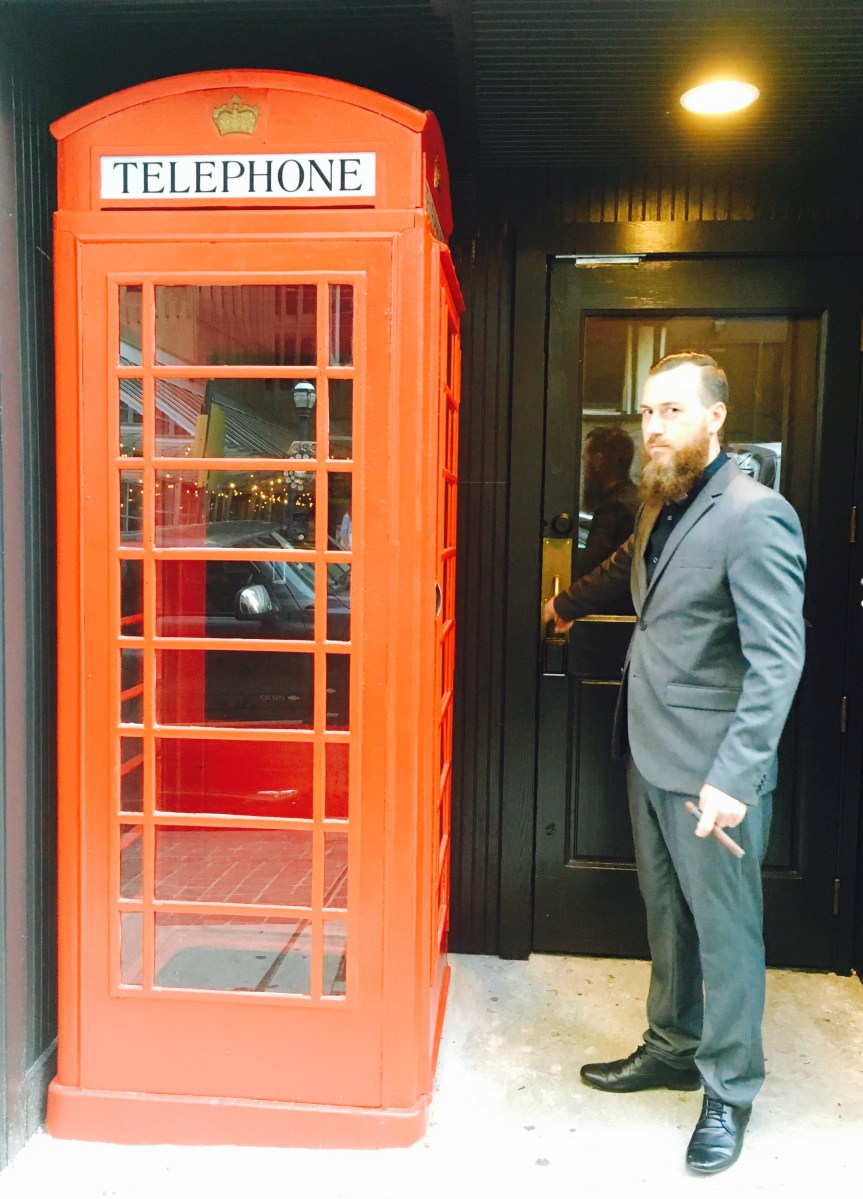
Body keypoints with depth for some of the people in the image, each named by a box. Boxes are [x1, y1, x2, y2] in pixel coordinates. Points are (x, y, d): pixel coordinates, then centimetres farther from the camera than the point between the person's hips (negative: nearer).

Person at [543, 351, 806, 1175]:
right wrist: (569, 603, 48)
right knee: (666, 914, 20)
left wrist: (734, 777, -26)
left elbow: (778, 659, -22)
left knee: (725, 928, 7)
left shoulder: (756, 515, -18)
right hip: (650, 754, 8)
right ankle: (672, 1048, 38)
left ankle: (730, 1090, 26)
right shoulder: (662, 505, 9)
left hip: (712, 769, -8)